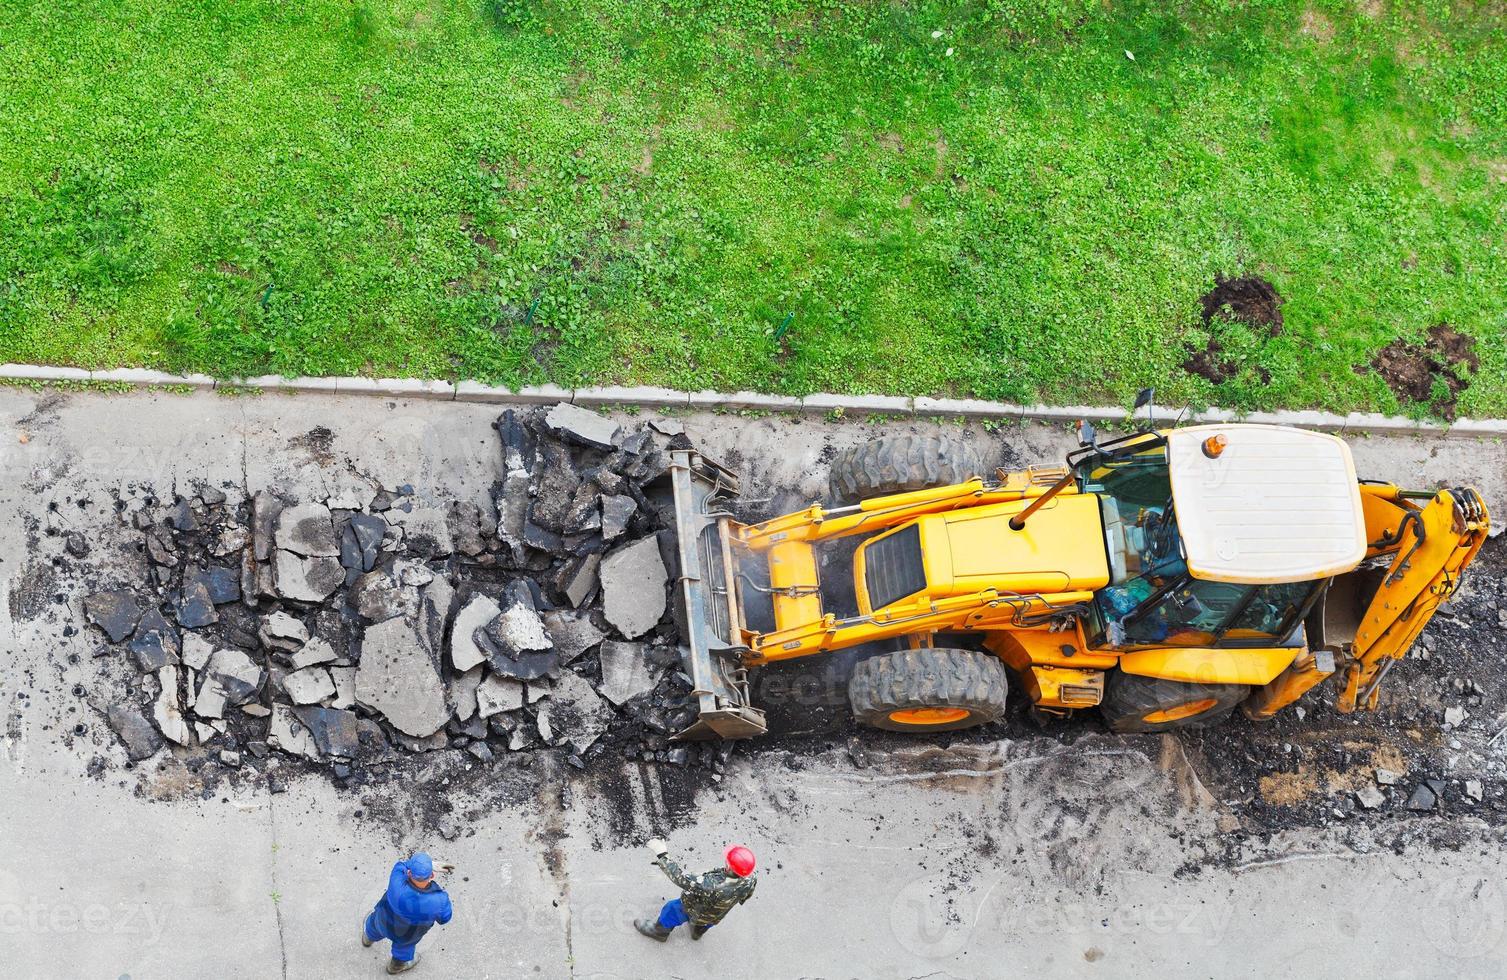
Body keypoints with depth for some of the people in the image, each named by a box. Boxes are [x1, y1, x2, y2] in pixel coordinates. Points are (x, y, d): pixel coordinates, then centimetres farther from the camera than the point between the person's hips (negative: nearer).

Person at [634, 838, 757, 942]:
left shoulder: (712, 887, -51)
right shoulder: (749, 881, -34)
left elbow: (681, 879, -44)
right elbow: (747, 895, -10)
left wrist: (662, 854, -38)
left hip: (695, 912, -5)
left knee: (672, 909, 25)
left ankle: (660, 931, 54)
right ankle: (698, 931, 70)